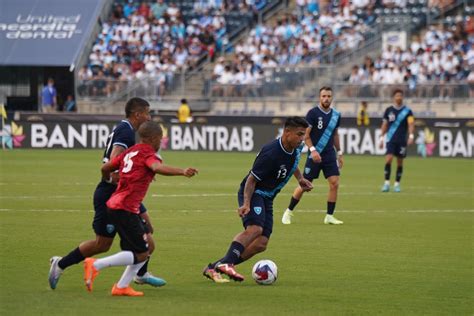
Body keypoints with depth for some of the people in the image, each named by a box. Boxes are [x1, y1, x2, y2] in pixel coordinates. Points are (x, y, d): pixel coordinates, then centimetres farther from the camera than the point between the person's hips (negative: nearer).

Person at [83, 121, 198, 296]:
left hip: (115, 204, 9)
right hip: (125, 209, -9)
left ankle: (122, 286, 14)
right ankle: (95, 265, -9)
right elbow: (158, 167, -30)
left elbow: (105, 168, 21)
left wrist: (108, 180, 42)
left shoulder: (130, 152, 16)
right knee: (141, 254, -6)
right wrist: (182, 171, -41)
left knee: (147, 247, 15)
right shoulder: (147, 153, -7)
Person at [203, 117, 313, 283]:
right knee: (255, 229, -34)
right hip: (253, 193, -8)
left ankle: (214, 268, 0)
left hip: (267, 198, 8)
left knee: (261, 244, -3)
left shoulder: (296, 148, 0)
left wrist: (300, 178, 11)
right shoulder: (271, 153, -27)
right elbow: (252, 179, -23)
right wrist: (246, 204, -33)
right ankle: (225, 264, -43)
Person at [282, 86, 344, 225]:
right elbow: (305, 135, -9)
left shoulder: (336, 115, 7)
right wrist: (313, 150, -21)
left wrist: (339, 153, 19)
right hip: (315, 155, -5)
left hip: (330, 155, 5)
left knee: (334, 183, -8)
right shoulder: (313, 113, -9)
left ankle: (329, 216, 2)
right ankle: (288, 212, 16)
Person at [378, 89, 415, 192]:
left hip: (402, 140, 0)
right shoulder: (389, 110, 7)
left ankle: (397, 184, 14)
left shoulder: (407, 111, 1)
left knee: (400, 162, 4)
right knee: (388, 159, -13)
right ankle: (387, 183, -8)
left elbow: (411, 124, -7)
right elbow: (385, 125, 13)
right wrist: (382, 138, 10)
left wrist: (411, 136, -22)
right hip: (390, 140, 1)